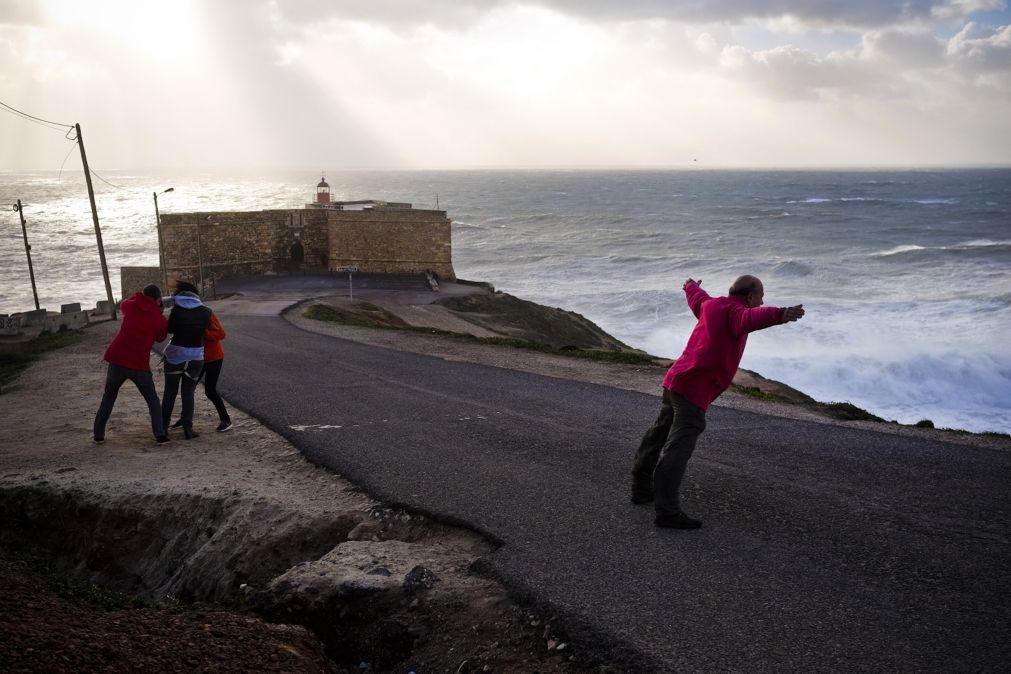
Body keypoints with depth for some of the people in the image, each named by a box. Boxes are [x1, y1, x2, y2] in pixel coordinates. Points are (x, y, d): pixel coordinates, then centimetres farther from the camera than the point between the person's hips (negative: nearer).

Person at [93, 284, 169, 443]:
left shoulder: (131, 306, 2)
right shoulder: (160, 320, -5)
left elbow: (123, 303, 25)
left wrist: (140, 297, 22)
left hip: (117, 360, 2)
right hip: (139, 365, -2)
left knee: (108, 398, 22)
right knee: (153, 400, 14)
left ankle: (98, 434, 21)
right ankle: (160, 434, 1)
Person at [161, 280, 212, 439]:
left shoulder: (176, 310, -12)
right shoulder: (205, 312, -7)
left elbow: (170, 329, 1)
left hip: (175, 356, -1)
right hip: (196, 357, 1)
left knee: (170, 392, 15)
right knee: (188, 394, 12)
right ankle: (188, 430, 7)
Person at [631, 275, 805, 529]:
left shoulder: (711, 305, 15)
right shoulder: (734, 310, -11)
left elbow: (697, 297, 39)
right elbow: (752, 318, -36)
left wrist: (691, 286, 62)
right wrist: (781, 314, -54)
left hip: (675, 381, 10)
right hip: (694, 390, -10)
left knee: (659, 437, 20)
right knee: (678, 448, -13)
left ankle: (642, 488, 33)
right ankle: (667, 511, -15)